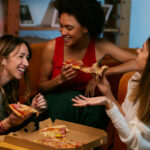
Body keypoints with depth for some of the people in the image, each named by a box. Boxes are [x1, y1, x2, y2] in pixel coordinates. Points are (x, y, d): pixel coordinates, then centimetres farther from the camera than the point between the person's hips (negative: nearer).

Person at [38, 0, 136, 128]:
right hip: (56, 101, -1)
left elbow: (136, 63, -14)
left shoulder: (99, 46, -10)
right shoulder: (52, 47, -11)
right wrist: (60, 79, -21)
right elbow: (41, 85, 0)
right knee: (71, 98, -33)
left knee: (95, 110, -33)